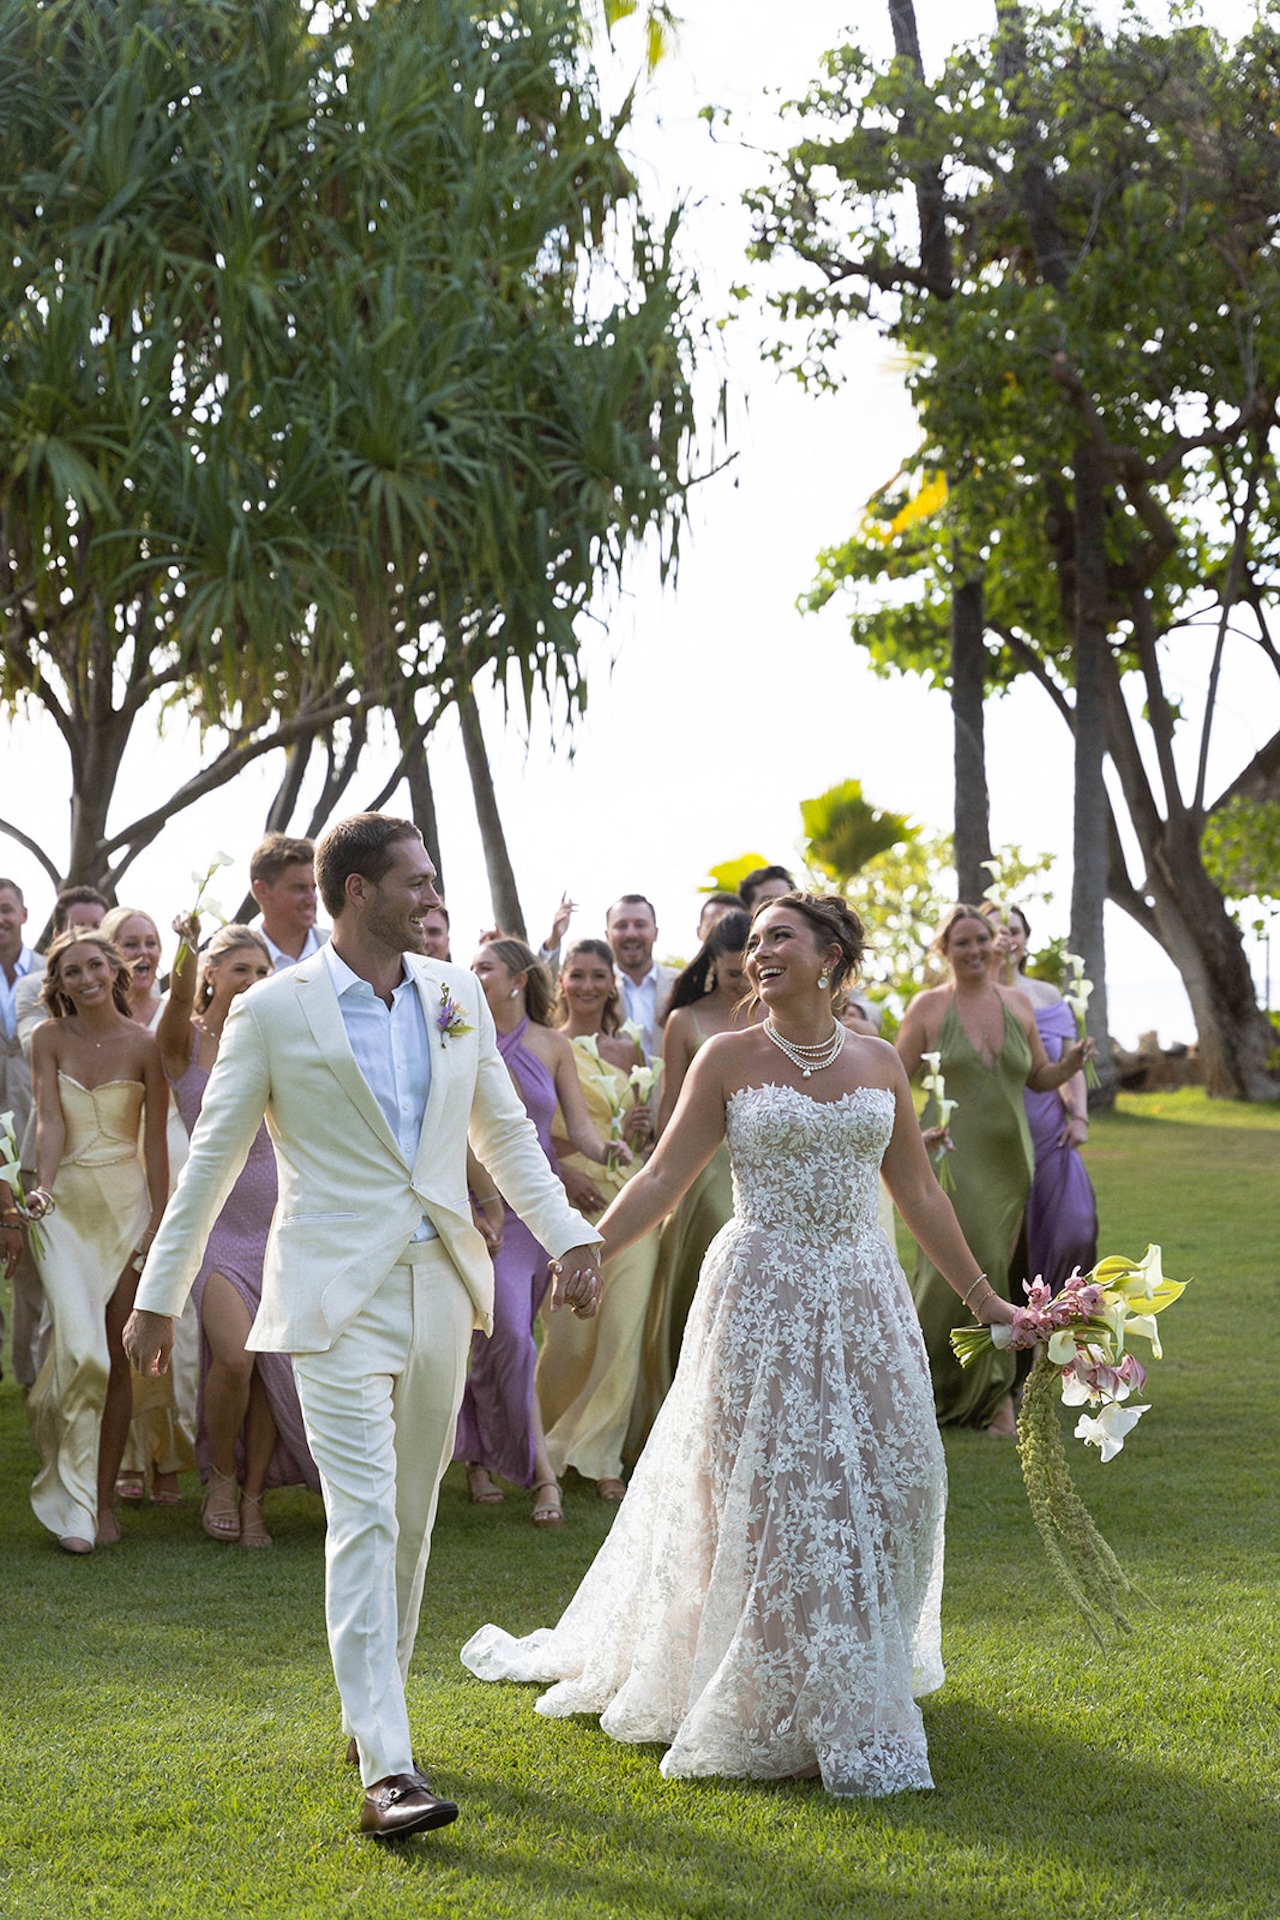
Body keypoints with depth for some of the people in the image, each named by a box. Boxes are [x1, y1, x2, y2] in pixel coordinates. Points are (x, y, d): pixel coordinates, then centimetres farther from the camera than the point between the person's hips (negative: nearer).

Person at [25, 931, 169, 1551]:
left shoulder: (143, 1044, 0)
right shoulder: (48, 1039, 3)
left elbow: (155, 1140, 1)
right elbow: (51, 1119, -7)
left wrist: (160, 1222, -3)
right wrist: (42, 1187, -24)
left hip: (126, 1202, 0)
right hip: (66, 1203, 0)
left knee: (116, 1356, 1)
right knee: (82, 1349, -14)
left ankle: (103, 1500, 11)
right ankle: (71, 1503, -1)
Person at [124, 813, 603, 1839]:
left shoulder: (457, 994, 7)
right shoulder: (274, 1010, -5)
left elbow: (506, 1129, 16)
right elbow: (211, 1159, 1)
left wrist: (569, 1235, 5)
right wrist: (159, 1296, 3)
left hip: (439, 1283, 5)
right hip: (336, 1292, -5)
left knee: (411, 1519, 13)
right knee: (363, 1518, -12)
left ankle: (372, 1711, 29)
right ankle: (388, 1769, -15)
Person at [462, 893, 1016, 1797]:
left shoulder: (880, 1063, 7)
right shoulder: (729, 1059, 0)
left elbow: (920, 1193, 13)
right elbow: (663, 1179, -2)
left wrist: (983, 1296, 14)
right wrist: (586, 1258, -13)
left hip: (863, 1297, 3)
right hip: (763, 1298, -3)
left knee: (886, 1482, 3)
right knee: (775, 1495, -2)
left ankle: (862, 1677, 23)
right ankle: (782, 1703, 9)